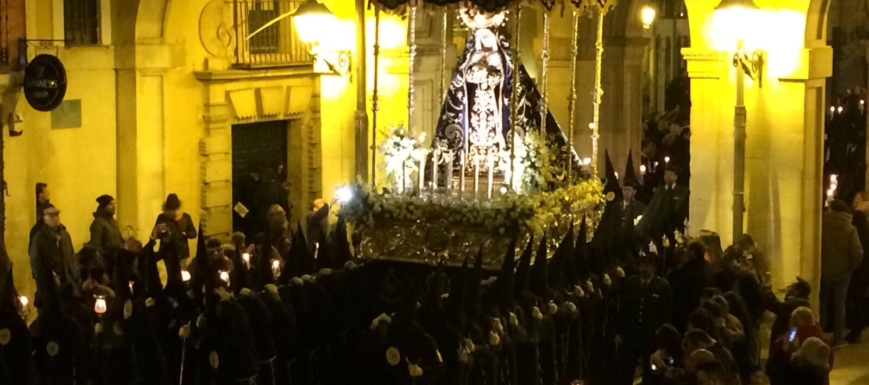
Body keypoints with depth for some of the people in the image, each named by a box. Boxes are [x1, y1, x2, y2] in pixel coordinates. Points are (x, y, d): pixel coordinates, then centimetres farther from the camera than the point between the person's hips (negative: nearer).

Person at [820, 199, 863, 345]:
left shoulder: (822, 226, -9)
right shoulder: (850, 229, -10)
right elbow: (857, 252, -14)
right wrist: (852, 267, 2)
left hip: (823, 271, 1)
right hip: (842, 272, 0)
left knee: (822, 303, 15)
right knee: (839, 304, 8)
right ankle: (838, 337, 8)